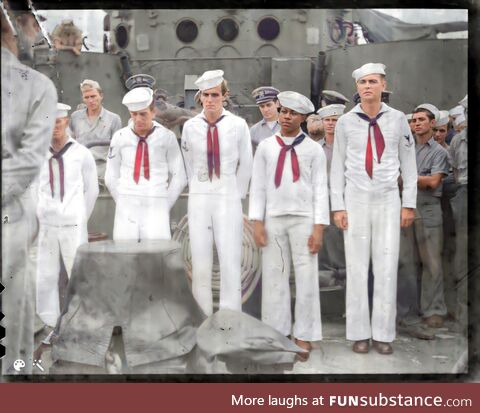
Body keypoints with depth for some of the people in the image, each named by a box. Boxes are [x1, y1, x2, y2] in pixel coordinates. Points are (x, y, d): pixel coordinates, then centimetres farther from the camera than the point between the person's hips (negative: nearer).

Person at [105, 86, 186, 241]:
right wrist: (124, 204, 9)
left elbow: (179, 177, 5)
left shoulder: (167, 137, -2)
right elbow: (111, 177, 12)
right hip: (127, 209, 2)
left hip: (155, 206, -2)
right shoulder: (120, 137, 3)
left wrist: (165, 206, 5)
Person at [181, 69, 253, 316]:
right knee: (200, 265, 5)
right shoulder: (190, 126, 3)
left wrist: (238, 194, 9)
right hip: (199, 200, 2)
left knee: (230, 263, -4)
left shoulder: (238, 125, -3)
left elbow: (246, 164, 7)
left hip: (228, 199, -2)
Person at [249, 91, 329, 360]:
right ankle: (276, 334, 16)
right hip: (273, 219, 2)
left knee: (306, 279, 0)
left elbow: (320, 190, 0)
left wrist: (319, 228, -8)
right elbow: (258, 186, 6)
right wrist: (257, 222, -2)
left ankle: (304, 336, 11)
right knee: (274, 277, 5)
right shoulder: (266, 147, 8)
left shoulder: (314, 149, 4)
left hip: (303, 219, -1)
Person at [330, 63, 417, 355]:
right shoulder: (345, 122, 1)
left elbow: (409, 163, 5)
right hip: (356, 201, 0)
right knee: (357, 268, 1)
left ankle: (384, 334, 10)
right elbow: (338, 167, 3)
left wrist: (409, 204, 0)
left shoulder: (398, 119, 1)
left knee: (387, 269, -1)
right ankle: (360, 334, 11)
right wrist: (337, 207, -4)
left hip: (388, 202, 0)